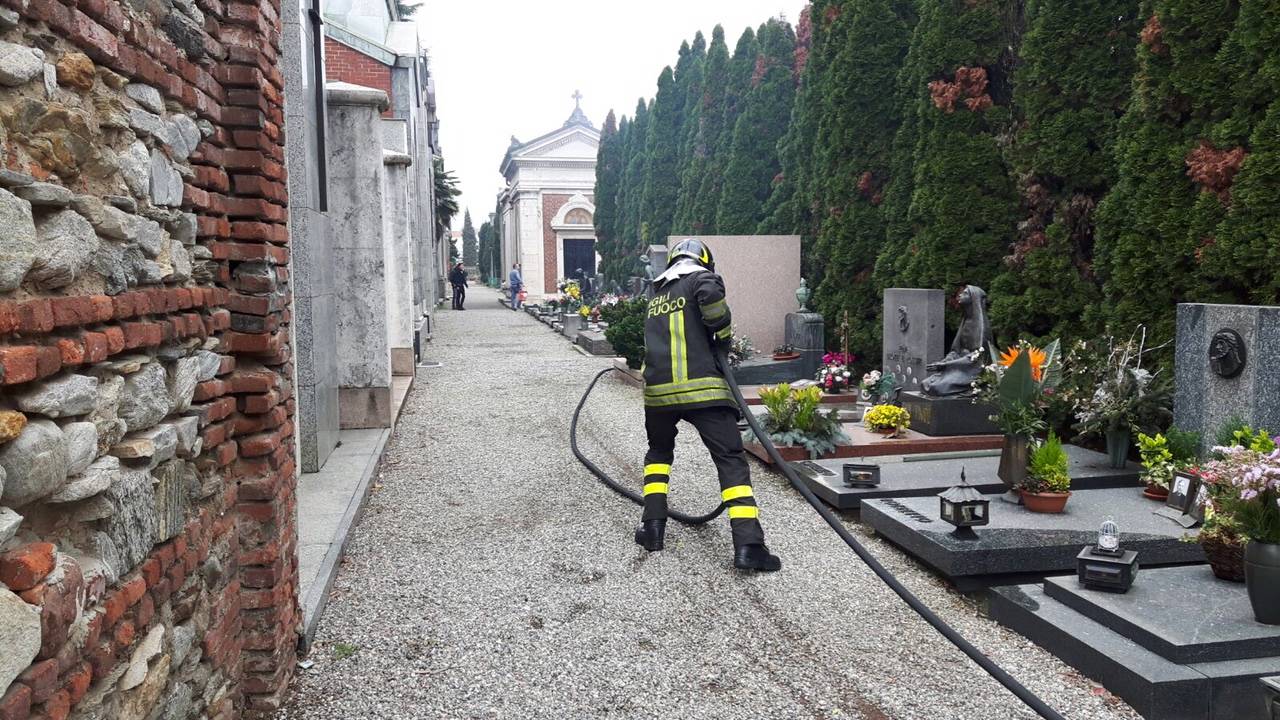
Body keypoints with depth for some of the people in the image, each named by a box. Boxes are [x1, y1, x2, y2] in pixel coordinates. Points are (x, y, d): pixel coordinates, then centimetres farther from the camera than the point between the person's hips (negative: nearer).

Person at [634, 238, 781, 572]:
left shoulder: (657, 294, 25)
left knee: (659, 451, 29)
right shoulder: (700, 278, 6)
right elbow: (711, 293, -18)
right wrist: (723, 335, -3)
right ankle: (747, 544, -12)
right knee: (731, 460, -3)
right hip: (701, 387, -5)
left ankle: (653, 524, 20)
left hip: (658, 390, 5)